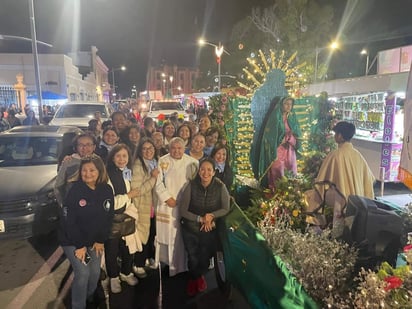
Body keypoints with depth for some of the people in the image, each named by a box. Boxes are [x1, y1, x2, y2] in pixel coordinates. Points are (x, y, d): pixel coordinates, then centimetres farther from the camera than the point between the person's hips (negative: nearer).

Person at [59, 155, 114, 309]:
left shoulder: (107, 190, -7)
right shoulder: (75, 190, -19)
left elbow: (108, 217, 0)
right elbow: (68, 220, -19)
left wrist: (100, 240, -3)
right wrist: (79, 245, -17)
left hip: (94, 240, 4)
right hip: (72, 241, -4)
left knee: (95, 273, 7)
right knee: (83, 273, -11)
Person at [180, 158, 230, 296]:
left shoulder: (220, 187, -16)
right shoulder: (191, 186, -18)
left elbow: (226, 209, -7)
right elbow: (183, 210, -13)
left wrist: (212, 216, -22)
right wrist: (200, 219, -22)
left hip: (210, 230, 1)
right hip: (190, 229, -1)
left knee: (205, 258, 15)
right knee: (193, 258, 7)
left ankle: (200, 275, 52)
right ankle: (194, 278, 44)